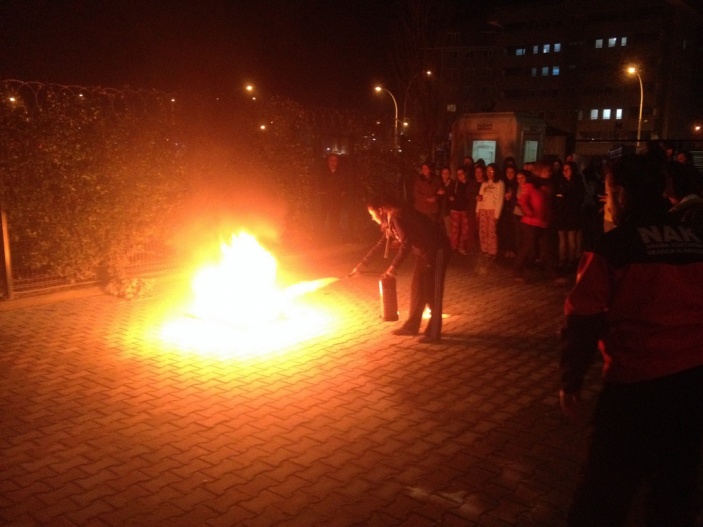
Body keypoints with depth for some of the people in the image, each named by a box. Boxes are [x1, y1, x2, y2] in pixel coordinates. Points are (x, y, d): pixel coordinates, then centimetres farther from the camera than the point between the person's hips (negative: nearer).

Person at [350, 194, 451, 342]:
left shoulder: (397, 217, -22)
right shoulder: (390, 221, 9)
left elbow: (406, 244, -27)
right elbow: (380, 244, 17)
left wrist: (394, 267, -26)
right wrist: (362, 264, 18)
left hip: (437, 249, -10)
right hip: (424, 251, 10)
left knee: (432, 291, -6)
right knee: (417, 288, 13)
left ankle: (433, 333, 2)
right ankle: (411, 326, 23)